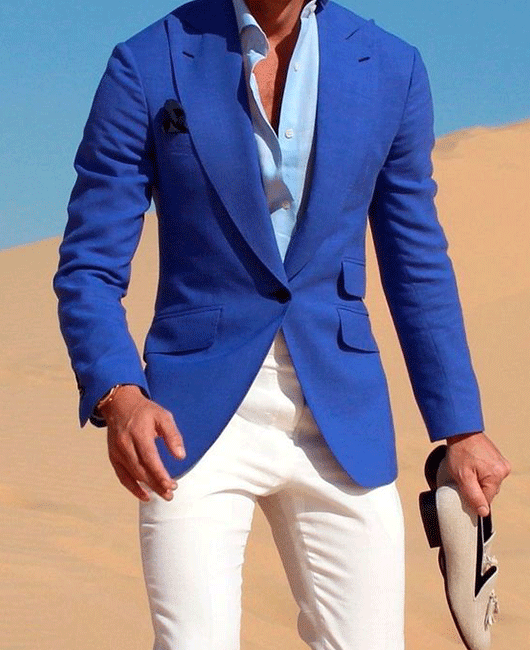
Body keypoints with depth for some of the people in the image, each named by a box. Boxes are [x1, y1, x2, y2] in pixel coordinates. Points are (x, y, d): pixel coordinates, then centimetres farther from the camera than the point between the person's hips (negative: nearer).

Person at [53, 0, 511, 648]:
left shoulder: (392, 70, 5)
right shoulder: (146, 66, -3)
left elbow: (419, 265, 14)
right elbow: (88, 267, -2)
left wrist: (461, 427, 13)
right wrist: (115, 395, -20)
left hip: (340, 423, 3)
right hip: (195, 421, -3)